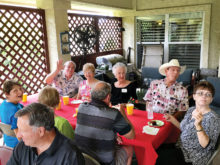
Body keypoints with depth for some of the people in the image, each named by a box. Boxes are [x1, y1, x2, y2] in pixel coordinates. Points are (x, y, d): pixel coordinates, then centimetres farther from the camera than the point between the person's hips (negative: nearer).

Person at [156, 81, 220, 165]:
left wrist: (198, 125, -41)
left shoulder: (212, 118, -19)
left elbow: (205, 145, -26)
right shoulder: (191, 110, 3)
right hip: (182, 148, 7)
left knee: (158, 156, -14)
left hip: (194, 158, -7)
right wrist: (173, 120, 2)